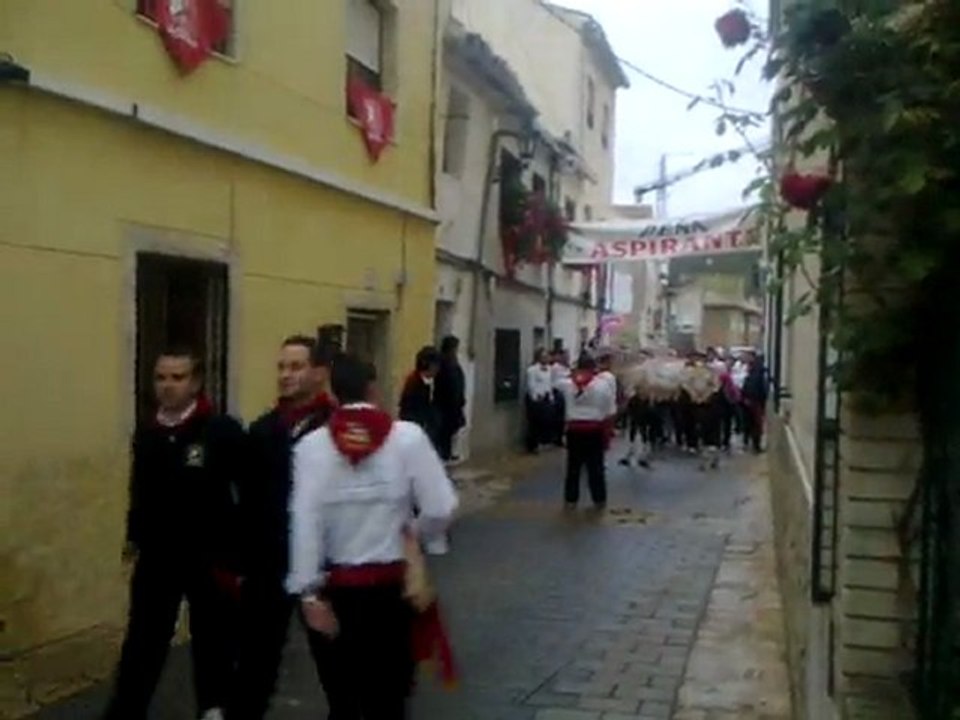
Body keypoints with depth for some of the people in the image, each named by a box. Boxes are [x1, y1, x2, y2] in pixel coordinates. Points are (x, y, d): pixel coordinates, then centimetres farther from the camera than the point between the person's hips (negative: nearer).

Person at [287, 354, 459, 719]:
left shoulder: (312, 444, -8)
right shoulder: (407, 436, -9)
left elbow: (305, 523, -13)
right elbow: (441, 509, -10)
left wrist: (310, 593, -9)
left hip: (336, 588, 1)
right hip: (391, 585, 0)